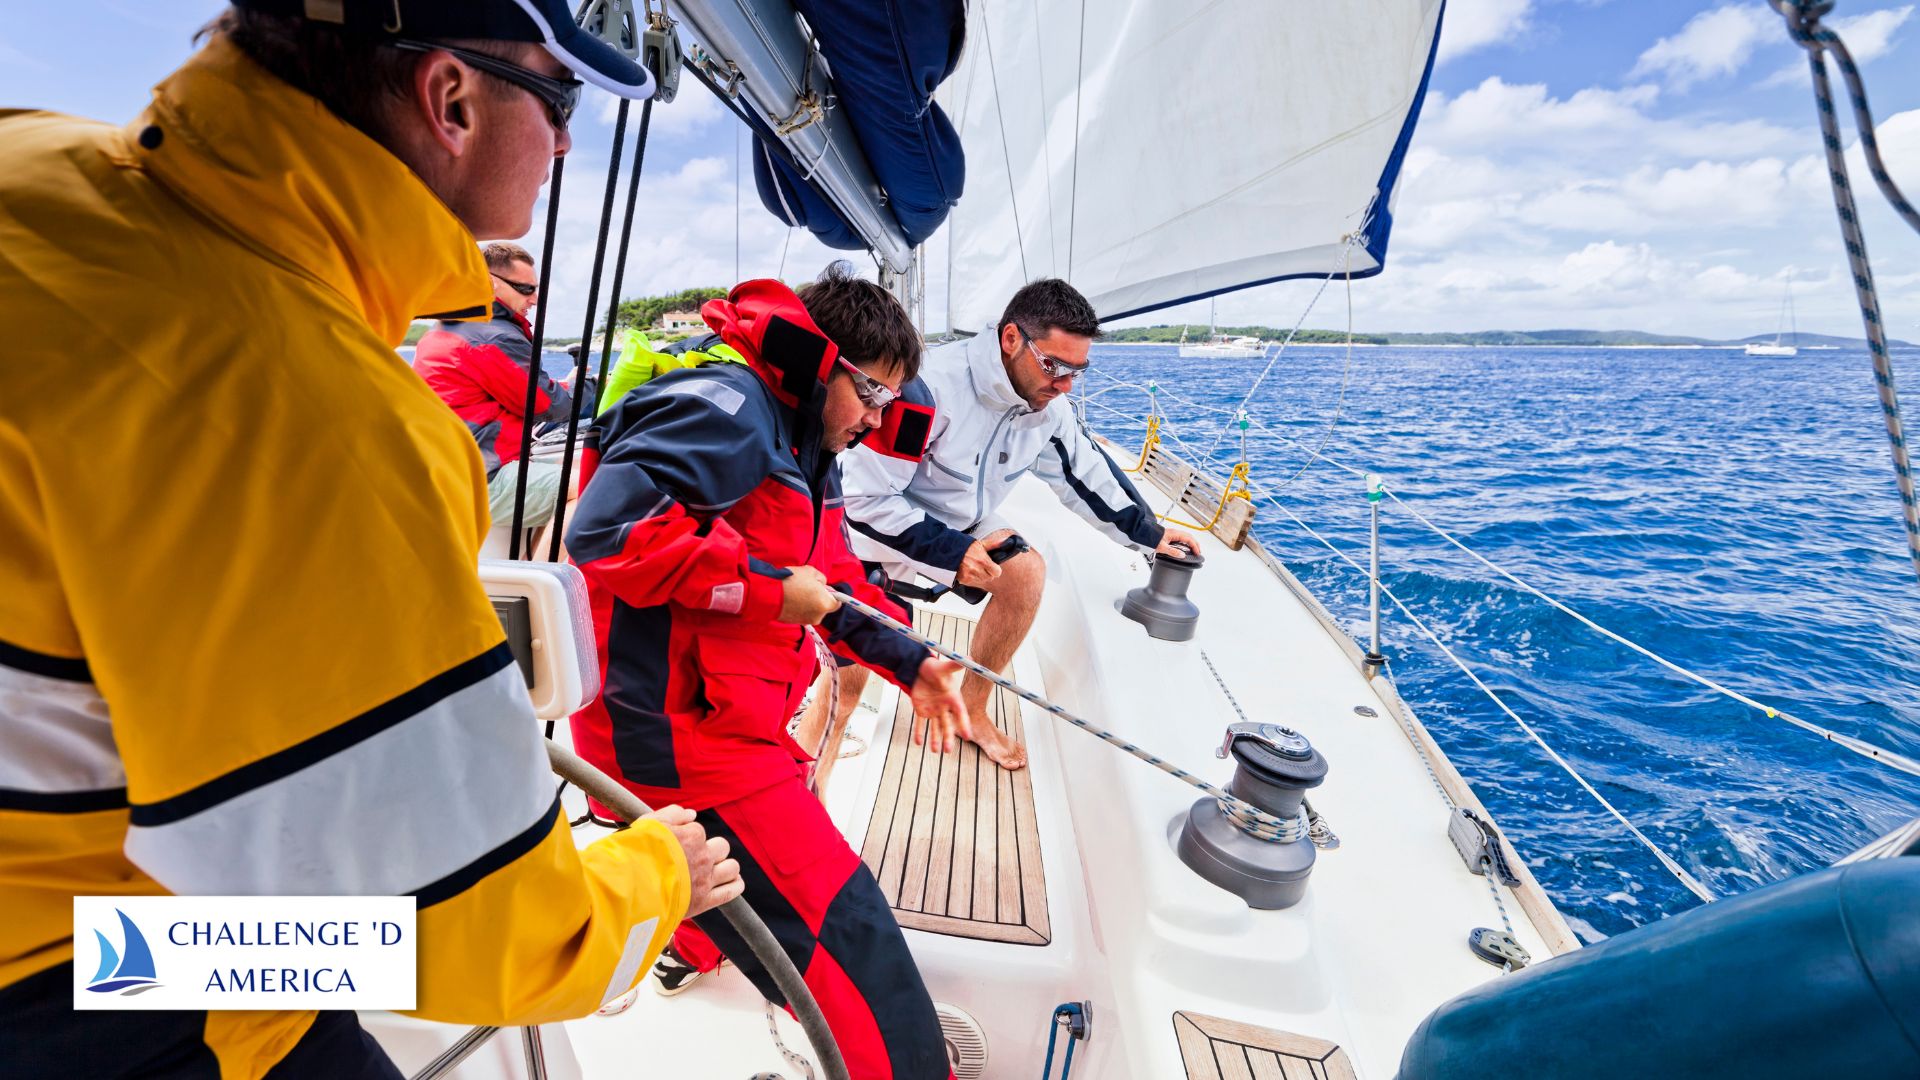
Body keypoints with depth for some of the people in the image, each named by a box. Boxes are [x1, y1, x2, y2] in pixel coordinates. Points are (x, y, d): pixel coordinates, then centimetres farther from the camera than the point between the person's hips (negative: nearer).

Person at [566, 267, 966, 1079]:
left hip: (731, 716, 11)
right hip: (678, 730, -11)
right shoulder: (724, 408, -18)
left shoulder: (806, 449, 14)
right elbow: (607, 528, -29)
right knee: (848, 936, -7)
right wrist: (768, 586, -23)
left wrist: (910, 663, 3)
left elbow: (835, 581, 16)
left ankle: (688, 949, 62)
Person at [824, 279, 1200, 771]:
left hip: (965, 525, 6)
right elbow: (865, 498, -28)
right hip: (882, 527, -5)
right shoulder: (931, 389, -32)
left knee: (1027, 571, -21)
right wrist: (952, 551, -29)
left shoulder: (1047, 404, -10)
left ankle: (972, 710, -2)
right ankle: (826, 703, 25)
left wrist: (1148, 532, 11)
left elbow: (1085, 471, 8)